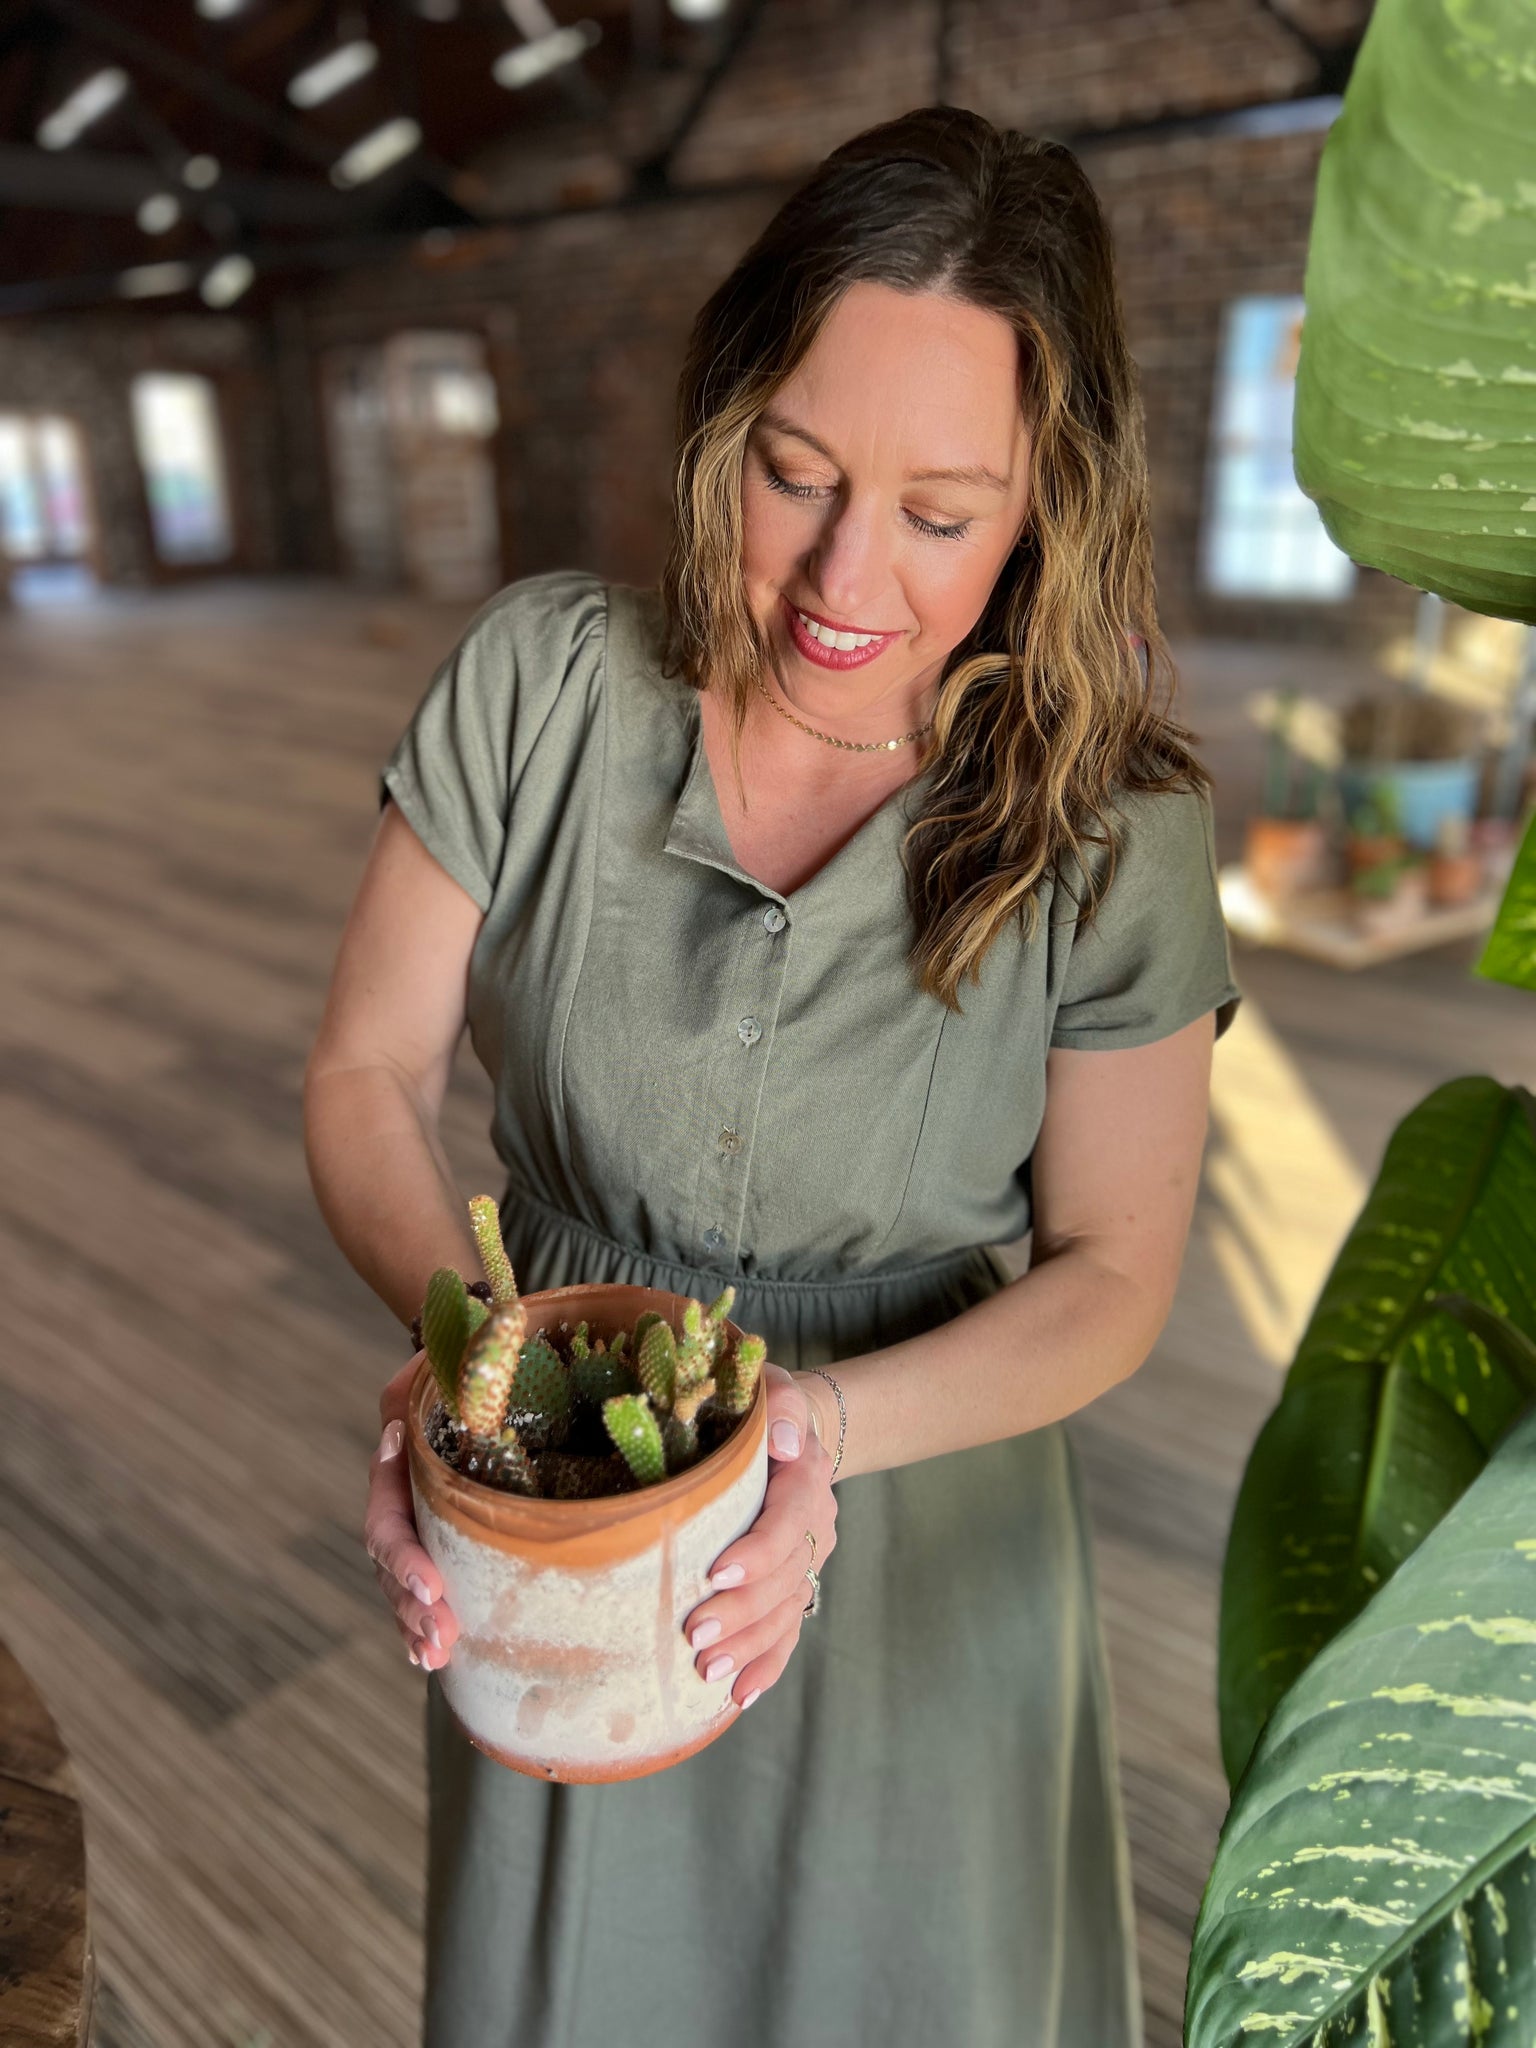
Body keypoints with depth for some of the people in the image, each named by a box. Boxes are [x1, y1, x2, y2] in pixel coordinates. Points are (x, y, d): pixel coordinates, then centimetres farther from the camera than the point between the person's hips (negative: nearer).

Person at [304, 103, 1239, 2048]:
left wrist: (831, 1417, -27)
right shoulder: (541, 679, -16)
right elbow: (365, 1072, -9)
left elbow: (1110, 1268, -10)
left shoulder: (1115, 826, -17)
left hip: (918, 1523, 0)